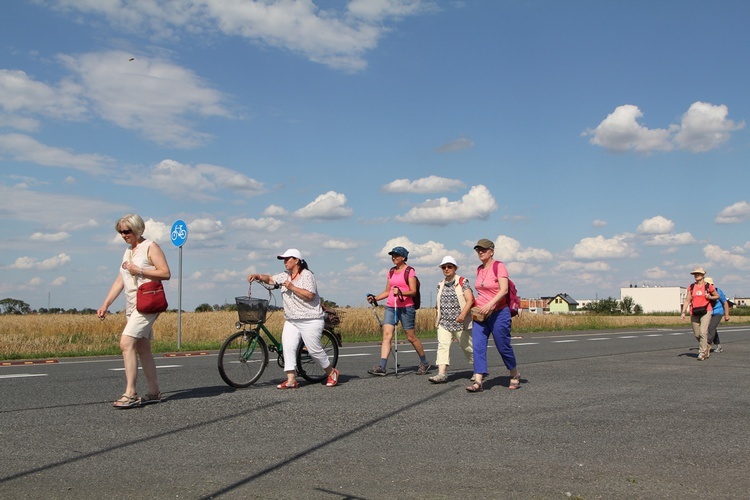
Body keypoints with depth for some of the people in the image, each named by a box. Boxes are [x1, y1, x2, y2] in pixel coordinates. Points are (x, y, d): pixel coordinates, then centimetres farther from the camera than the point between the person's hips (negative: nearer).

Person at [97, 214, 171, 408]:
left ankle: (130, 394, -19)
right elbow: (120, 281, 17)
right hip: (132, 305, 8)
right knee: (143, 348, 8)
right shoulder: (128, 251, 20)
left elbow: (166, 273, -12)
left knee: (126, 342, -19)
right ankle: (154, 392, 14)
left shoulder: (150, 247, -3)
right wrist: (105, 304, 10)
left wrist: (139, 271, -16)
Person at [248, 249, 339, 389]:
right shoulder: (285, 276, 12)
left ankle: (332, 373, 19)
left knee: (314, 350, -2)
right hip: (291, 321, 7)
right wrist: (257, 276, -1)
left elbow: (309, 295, -20)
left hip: (310, 321, -7)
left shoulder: (307, 275, -10)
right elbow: (270, 279, 18)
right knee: (287, 347, -7)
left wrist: (292, 287, -20)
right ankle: (291, 380, -6)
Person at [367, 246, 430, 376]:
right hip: (390, 307, 5)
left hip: (406, 308, -5)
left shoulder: (409, 271, -3)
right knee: (386, 335, -8)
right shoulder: (391, 271, 15)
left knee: (411, 337, 2)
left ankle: (424, 363, 21)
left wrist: (400, 292, -26)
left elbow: (413, 292, -9)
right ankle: (381, 367, -14)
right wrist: (374, 298, 3)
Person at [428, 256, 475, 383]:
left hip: (460, 323, -4)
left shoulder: (463, 282, -6)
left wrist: (463, 314, -27)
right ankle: (441, 374, -18)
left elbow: (470, 300, -14)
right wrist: (438, 317, 18)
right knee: (442, 345, -12)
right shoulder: (441, 284, 11)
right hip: (444, 323, 4)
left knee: (467, 346, 8)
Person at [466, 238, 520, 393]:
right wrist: (477, 306, 12)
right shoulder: (479, 269, 12)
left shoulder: (499, 266, -9)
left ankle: (515, 375, 28)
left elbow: (504, 289, -20)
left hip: (498, 313, -6)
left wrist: (490, 304, -30)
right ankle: (478, 381, -13)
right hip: (480, 315, 6)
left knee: (503, 347, 4)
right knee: (478, 346, -8)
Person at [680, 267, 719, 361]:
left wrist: (710, 297, -9)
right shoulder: (691, 287, 7)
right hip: (694, 313, 4)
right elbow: (687, 300, 6)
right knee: (697, 334, 9)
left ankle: (702, 353, -8)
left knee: (703, 332, -16)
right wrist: (683, 312, -3)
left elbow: (717, 296, 12)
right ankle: (706, 347, 35)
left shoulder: (708, 286, -1)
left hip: (705, 312, -4)